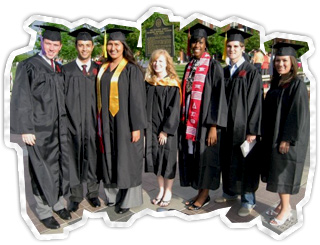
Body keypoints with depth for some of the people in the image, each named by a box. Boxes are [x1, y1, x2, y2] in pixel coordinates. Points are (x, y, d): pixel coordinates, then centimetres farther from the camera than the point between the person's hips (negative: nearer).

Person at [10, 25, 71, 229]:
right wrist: (26, 129, -13)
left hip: (59, 128, 5)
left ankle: (58, 203, 30)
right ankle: (44, 211, 22)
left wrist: (65, 124, 11)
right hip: (39, 128, -5)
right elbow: (21, 100, -10)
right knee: (42, 170, 5)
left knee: (58, 165, 12)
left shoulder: (59, 69, 10)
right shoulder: (29, 66, -7)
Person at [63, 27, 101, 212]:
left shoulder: (98, 70, 7)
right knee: (74, 158, 7)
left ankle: (93, 193, 25)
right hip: (73, 122, -1)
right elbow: (62, 97, 1)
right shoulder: (67, 70, 4)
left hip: (93, 122, 1)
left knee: (93, 158, 8)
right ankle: (76, 196, 22)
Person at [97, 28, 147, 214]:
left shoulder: (131, 69, -8)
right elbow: (101, 97, 14)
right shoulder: (104, 69, 11)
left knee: (127, 159, 4)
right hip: (108, 122, 6)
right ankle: (113, 194, 30)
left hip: (125, 123, -6)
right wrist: (100, 122, 10)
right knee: (111, 159, 13)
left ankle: (128, 199, 19)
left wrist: (136, 127, -16)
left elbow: (137, 99, -12)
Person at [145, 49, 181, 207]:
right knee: (155, 159, 12)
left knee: (167, 159, 5)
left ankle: (168, 193, 23)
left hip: (166, 129, -5)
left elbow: (174, 109, -12)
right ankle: (161, 190, 29)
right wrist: (144, 126, 3)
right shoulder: (149, 83, 6)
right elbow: (145, 105, 10)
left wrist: (166, 130, -15)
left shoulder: (172, 85, -9)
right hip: (151, 128, 5)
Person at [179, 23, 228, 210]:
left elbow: (219, 96, -13)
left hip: (205, 120, -7)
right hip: (189, 120, 7)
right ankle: (201, 193, 28)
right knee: (192, 155, 12)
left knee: (205, 156, 4)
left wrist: (214, 126, -17)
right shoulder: (190, 66, 12)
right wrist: (183, 119, 12)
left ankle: (204, 195, 22)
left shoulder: (213, 66, -8)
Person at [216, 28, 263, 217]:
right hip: (226, 125, 6)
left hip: (243, 126, -5)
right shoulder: (224, 72, 9)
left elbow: (256, 103, -12)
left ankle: (248, 200, 20)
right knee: (227, 160, 15)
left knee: (245, 162, 4)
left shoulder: (252, 73, -8)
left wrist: (253, 130, -16)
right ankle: (230, 192, 34)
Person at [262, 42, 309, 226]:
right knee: (276, 171, 13)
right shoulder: (276, 83, 9)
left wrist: (287, 139, -19)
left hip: (288, 137, -8)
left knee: (283, 171, -1)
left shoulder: (298, 85, -13)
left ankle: (286, 209, 15)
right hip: (273, 136, 8)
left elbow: (298, 114, -17)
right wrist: (267, 135, 12)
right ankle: (283, 204, 29)